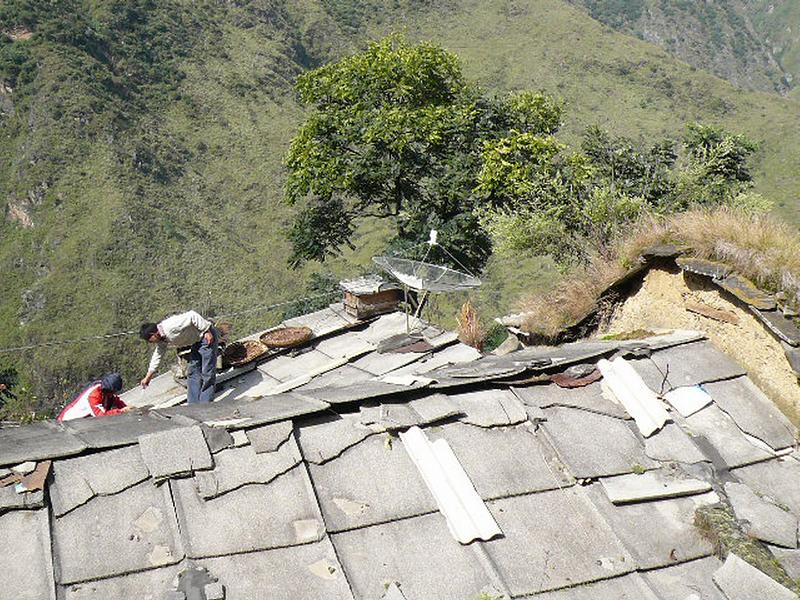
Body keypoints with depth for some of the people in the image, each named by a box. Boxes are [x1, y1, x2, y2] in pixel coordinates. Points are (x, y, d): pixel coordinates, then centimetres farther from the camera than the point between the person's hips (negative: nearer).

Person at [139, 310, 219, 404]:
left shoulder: (170, 326, -27)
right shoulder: (162, 340, 3)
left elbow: (192, 316, -29)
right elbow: (157, 356, 15)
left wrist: (207, 332, -25)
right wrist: (148, 377, 21)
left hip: (207, 336, -10)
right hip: (195, 342, 10)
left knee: (207, 373, -9)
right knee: (192, 371, 9)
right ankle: (193, 404, 14)